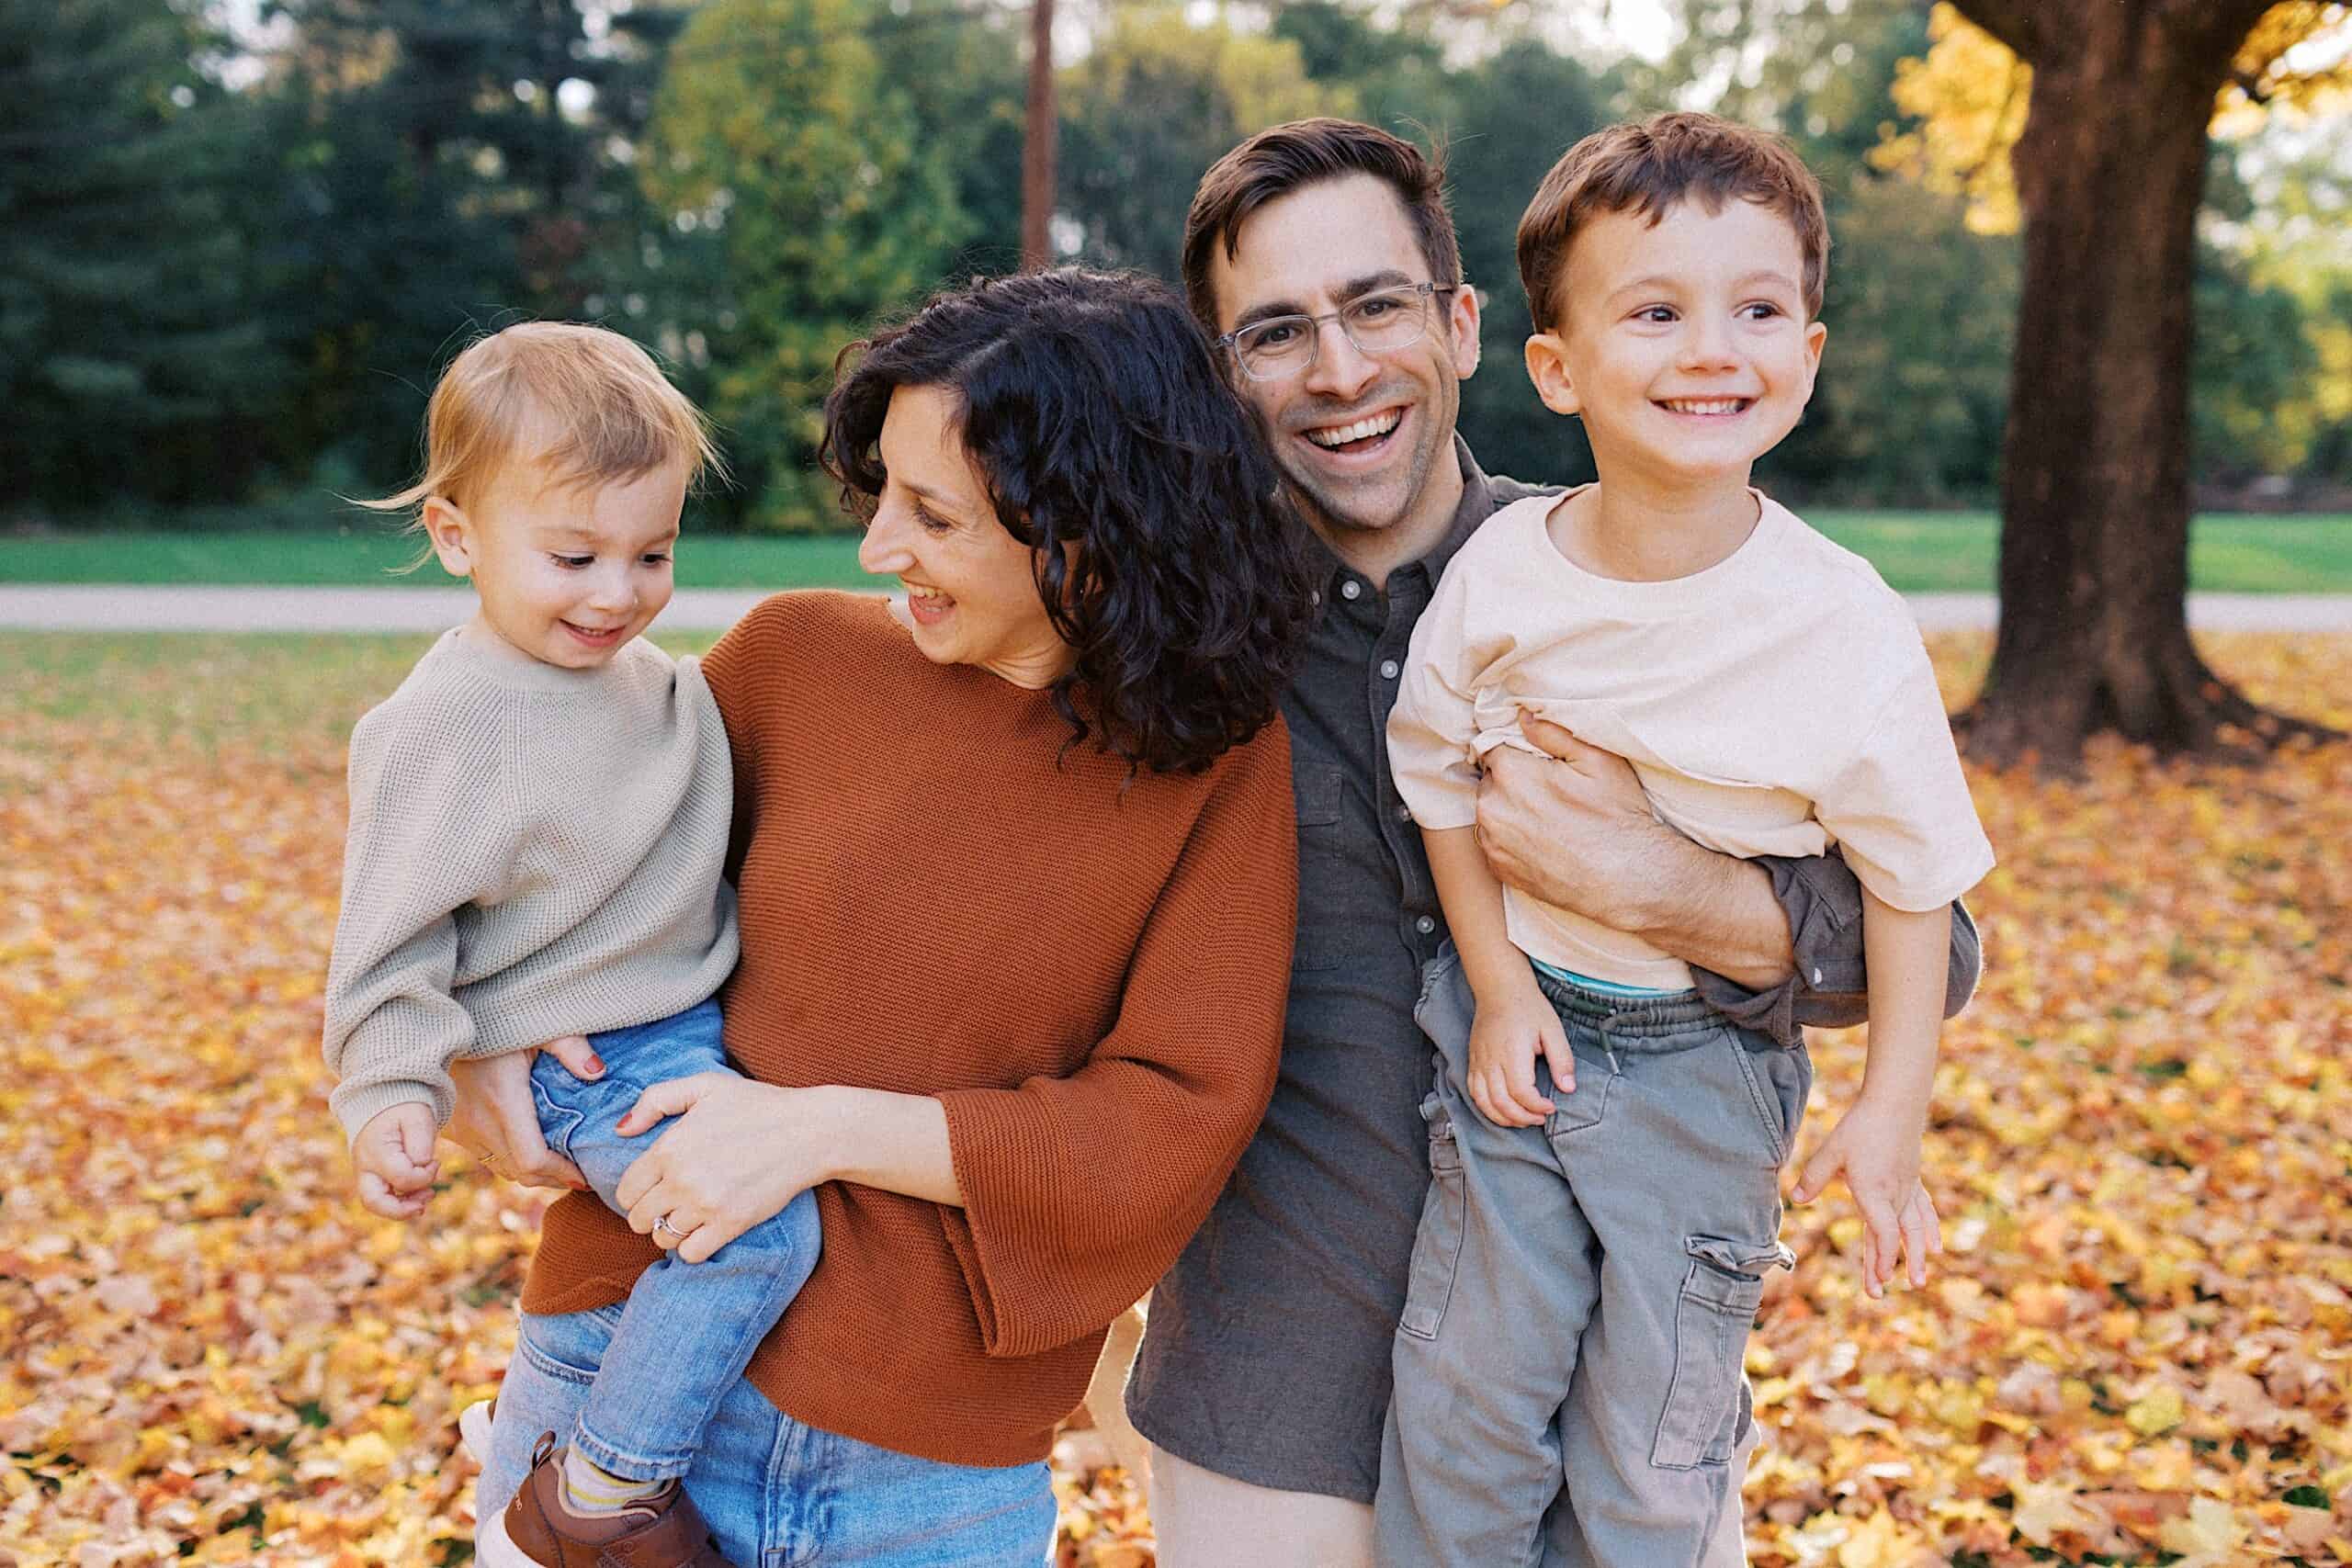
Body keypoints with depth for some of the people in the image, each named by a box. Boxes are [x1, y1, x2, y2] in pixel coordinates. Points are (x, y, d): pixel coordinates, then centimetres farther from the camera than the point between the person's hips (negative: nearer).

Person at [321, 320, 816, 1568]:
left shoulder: (651, 674, 7)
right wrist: (391, 1099, -22)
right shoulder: (446, 724, -17)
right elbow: (396, 930, -14)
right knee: (761, 1226, -24)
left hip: (695, 1015, 9)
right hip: (595, 1058, -9)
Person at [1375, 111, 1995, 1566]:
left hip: (1707, 1063, -1)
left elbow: (1912, 875, -8)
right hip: (1517, 1013, 2)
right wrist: (1498, 980, -4)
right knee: (1467, 1391, 7)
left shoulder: (1849, 630, -19)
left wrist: (1894, 1107, -7)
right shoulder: (1502, 574, -13)